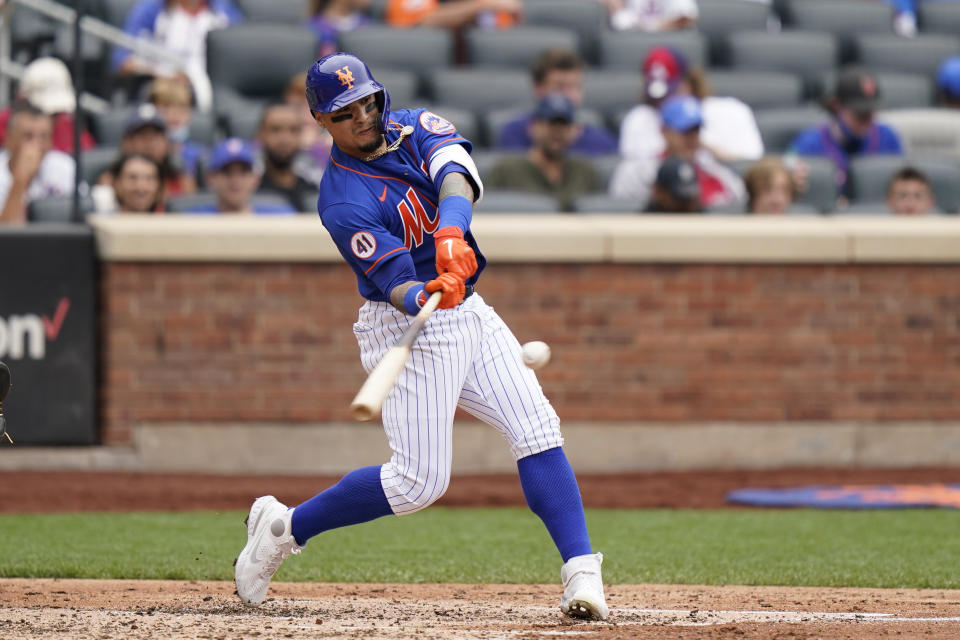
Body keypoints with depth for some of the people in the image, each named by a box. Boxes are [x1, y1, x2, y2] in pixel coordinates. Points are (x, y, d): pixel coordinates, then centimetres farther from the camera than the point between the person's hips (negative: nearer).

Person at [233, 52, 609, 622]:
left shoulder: (413, 128, 1)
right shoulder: (344, 201, -16)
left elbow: (457, 177, -21)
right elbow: (397, 285, -25)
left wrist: (451, 234, -41)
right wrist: (425, 298, -48)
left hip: (469, 314, 6)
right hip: (408, 331, -6)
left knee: (538, 430, -8)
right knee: (419, 480, -9)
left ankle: (581, 574, -13)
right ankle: (283, 527, 8)